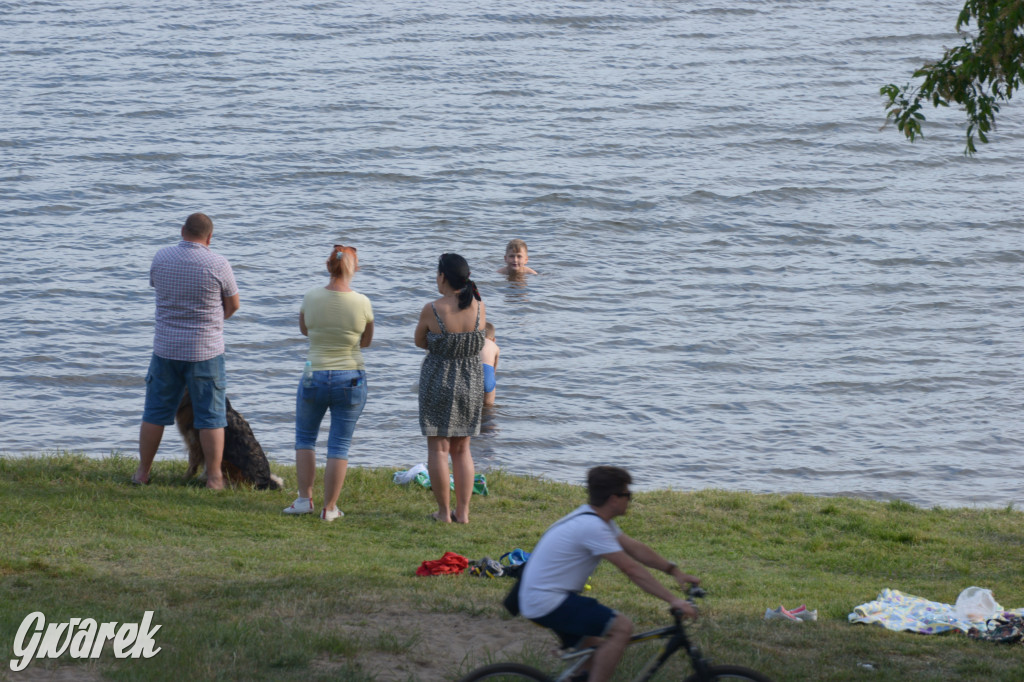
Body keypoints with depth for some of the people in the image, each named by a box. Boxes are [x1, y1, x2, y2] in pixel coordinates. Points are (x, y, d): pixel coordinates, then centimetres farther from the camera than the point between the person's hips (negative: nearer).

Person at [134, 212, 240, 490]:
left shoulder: (161, 258, -3)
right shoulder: (218, 264, -12)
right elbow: (233, 305, -1)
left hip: (166, 348, 3)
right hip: (205, 351, -3)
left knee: (155, 412, 13)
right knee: (211, 416, 5)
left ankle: (143, 472, 19)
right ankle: (214, 477, 5)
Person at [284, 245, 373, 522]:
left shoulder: (312, 297, -9)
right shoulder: (362, 303, -11)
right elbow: (366, 342, 5)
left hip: (314, 377, 0)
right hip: (351, 379, 0)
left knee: (305, 437, 20)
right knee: (339, 446, 7)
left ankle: (305, 498, 13)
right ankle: (329, 508, 7)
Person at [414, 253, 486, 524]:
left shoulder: (432, 311, -18)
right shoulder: (479, 308, -7)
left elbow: (420, 341, -1)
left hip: (438, 383, -4)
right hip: (471, 384, 4)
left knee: (438, 448, 6)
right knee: (462, 449, 15)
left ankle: (444, 511, 6)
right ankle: (463, 511, 14)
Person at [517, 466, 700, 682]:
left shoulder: (593, 517, 9)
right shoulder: (592, 527, -22)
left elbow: (635, 548, 16)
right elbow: (632, 571, -22)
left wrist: (675, 571, 14)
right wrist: (673, 599, -19)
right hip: (547, 602, -11)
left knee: (597, 653, 19)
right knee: (621, 627, -15)